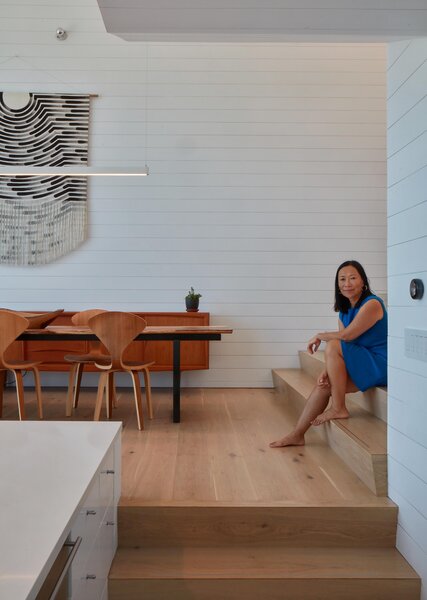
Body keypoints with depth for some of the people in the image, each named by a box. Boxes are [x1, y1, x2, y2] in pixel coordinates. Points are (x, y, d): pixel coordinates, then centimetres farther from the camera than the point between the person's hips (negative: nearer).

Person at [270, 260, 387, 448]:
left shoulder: (372, 304, -16)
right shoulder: (344, 311, 10)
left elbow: (347, 336, -22)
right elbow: (342, 353, 3)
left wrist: (319, 336, -6)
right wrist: (328, 372, -14)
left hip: (379, 366, -8)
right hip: (362, 366, 8)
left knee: (333, 346, -24)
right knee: (323, 385, -6)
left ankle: (338, 408, -13)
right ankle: (297, 435, 5)